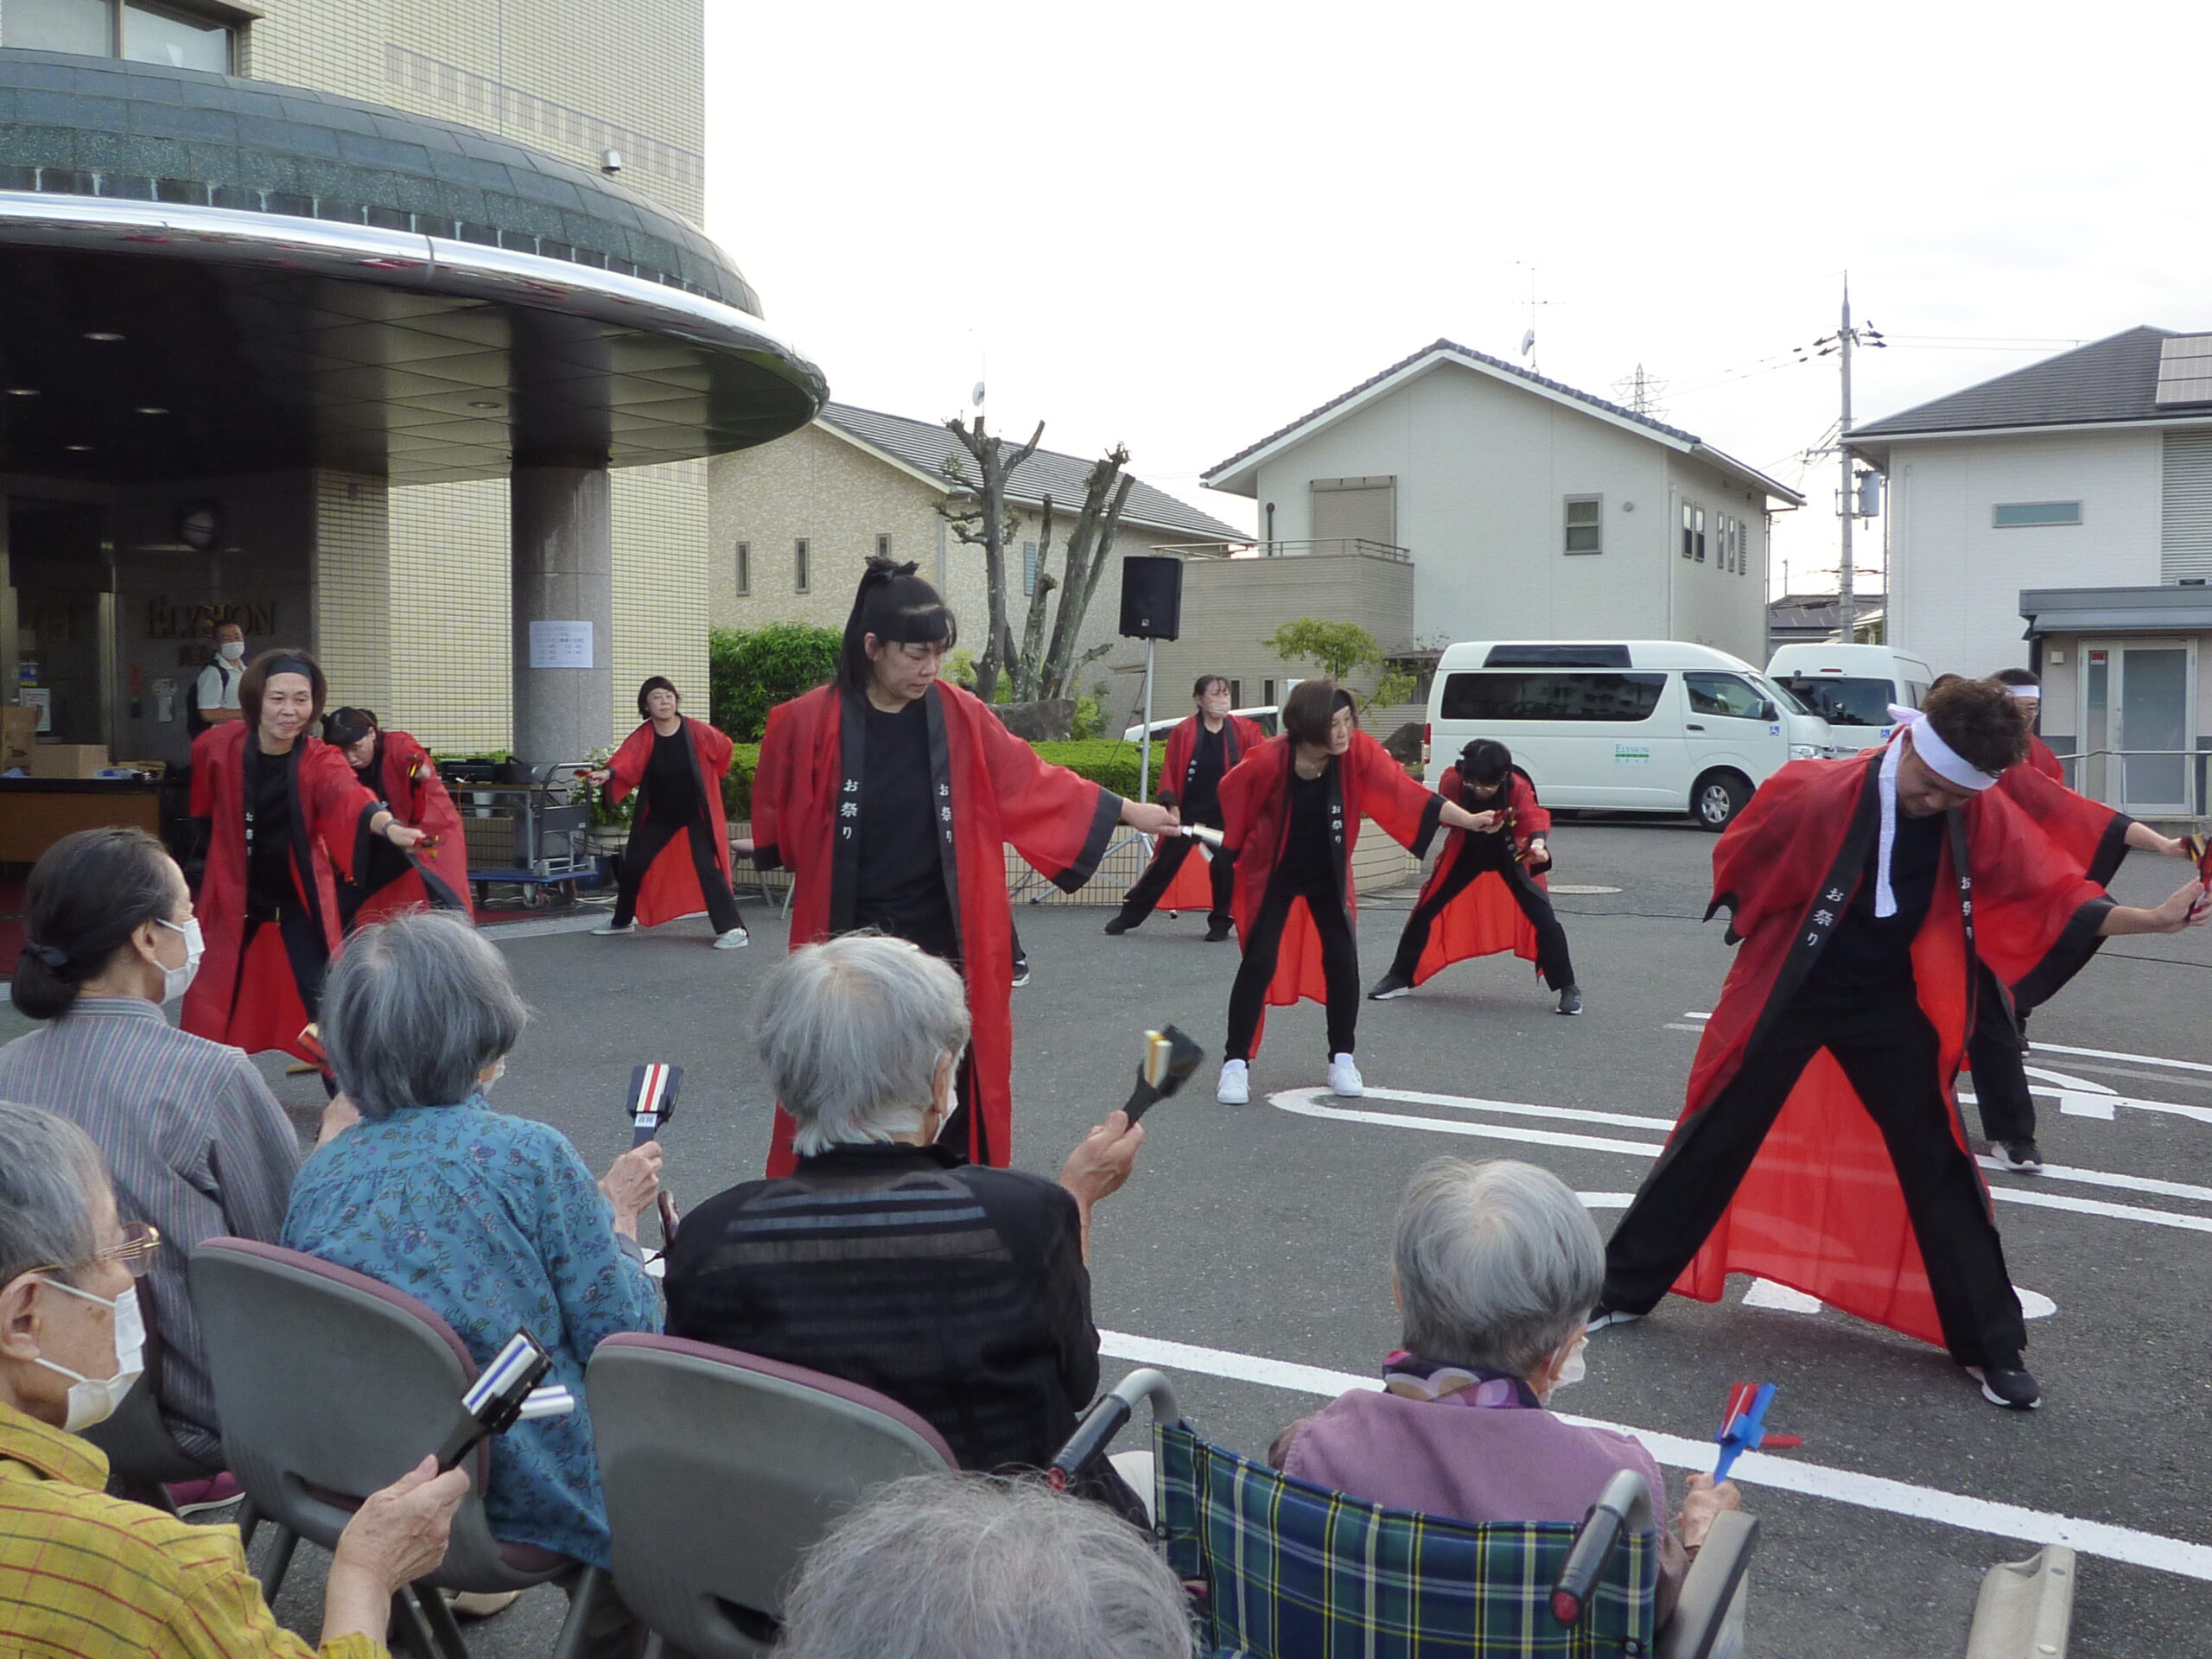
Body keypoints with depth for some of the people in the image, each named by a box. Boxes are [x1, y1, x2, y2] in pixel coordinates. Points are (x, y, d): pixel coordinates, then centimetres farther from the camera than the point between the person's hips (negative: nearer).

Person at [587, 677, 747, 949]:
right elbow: (627, 758, -31)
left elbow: (725, 748, 3)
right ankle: (622, 921, 32)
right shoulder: (642, 737, -10)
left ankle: (733, 929, -13)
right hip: (659, 814, 4)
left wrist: (707, 779, 10)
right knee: (633, 864, 9)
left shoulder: (696, 731, -14)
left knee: (707, 868, -16)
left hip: (696, 813, -3)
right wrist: (608, 772, -51)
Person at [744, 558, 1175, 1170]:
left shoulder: (962, 719, -2)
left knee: (952, 1093, 9)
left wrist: (1128, 810, 4)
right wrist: (753, 849, -5)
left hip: (945, 943, 2)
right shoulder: (809, 724, -7)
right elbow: (780, 821, 9)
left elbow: (1036, 785, 4)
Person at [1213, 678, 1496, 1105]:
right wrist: (1236, 852, -1)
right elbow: (1233, 797, -10)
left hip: (1329, 876, 3)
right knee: (1258, 965, -9)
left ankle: (1342, 1059, 15)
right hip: (1273, 875, -3)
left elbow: (1406, 793, -25)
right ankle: (1236, 1065, 2)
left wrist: (1467, 819, -34)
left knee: (1342, 961, -2)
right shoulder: (1268, 760, -28)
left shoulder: (1358, 752, -21)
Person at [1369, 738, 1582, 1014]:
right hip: (1466, 852, 2)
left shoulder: (1519, 789, -29)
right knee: (1424, 913, 1)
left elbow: (1533, 815, -43)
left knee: (1545, 921, -13)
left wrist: (1538, 844, -65)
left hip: (1509, 854, -2)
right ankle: (1399, 978, 19)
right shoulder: (1452, 782, -25)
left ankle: (1568, 988, 4)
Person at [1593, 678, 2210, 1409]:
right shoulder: (1816, 792, -22)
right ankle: (1623, 1289, 19)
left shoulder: (1984, 820, -11)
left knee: (1939, 1168, 6)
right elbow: (1738, 864, -7)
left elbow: (2055, 897, -6)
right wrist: (1778, 938, 2)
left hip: (1891, 1007, 3)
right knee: (1710, 1148, 4)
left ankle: (1990, 1346, 20)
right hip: (1787, 994, -2)